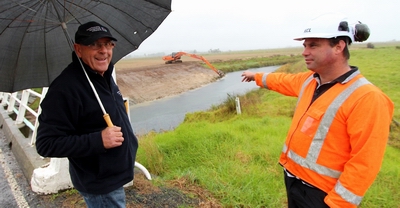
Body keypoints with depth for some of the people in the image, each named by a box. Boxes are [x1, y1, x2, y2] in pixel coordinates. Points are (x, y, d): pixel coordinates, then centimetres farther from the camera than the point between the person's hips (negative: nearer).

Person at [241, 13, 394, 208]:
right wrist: (257, 76, 35)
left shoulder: (367, 98, -23)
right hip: (292, 176, 8)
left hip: (319, 192, -7)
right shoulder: (309, 79, 0)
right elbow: (284, 81, 22)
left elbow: (364, 165, -23)